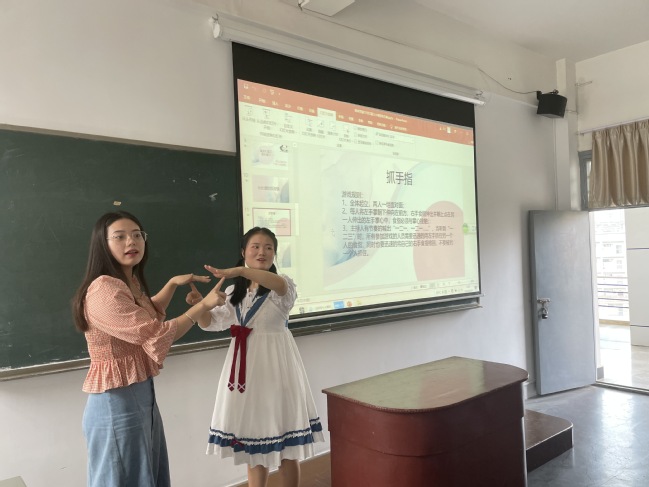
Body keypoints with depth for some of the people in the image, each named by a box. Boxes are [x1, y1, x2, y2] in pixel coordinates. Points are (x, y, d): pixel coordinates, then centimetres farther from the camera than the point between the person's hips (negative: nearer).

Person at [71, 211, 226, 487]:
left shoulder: (130, 283, 9)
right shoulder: (104, 289, -23)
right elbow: (157, 335, -24)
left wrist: (173, 283, 18)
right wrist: (204, 304, -15)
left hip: (142, 398, 10)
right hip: (117, 404, -10)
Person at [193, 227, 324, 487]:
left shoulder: (282, 286, -8)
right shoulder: (234, 292, 10)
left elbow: (279, 284, -33)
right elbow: (211, 323, 4)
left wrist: (239, 271, -45)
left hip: (275, 366, -5)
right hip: (245, 367, 5)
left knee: (285, 445, 6)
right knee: (253, 439, 15)